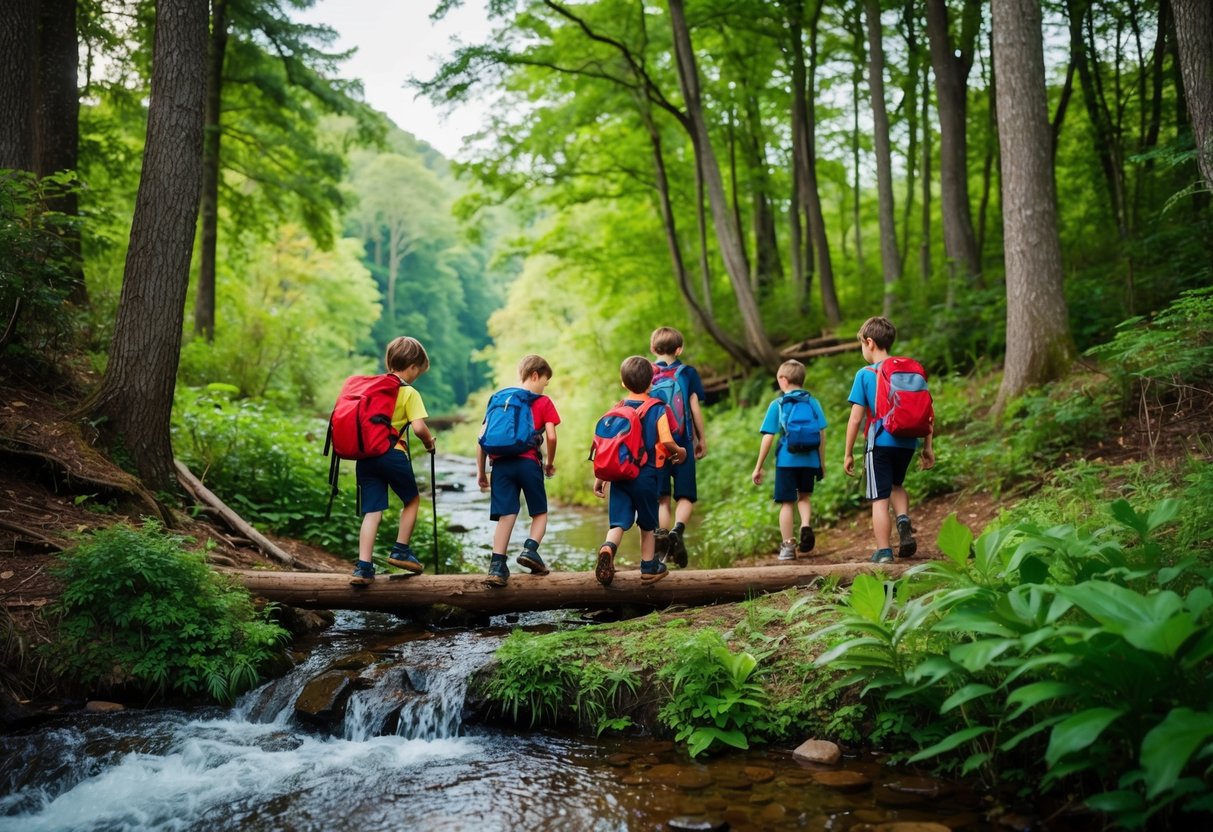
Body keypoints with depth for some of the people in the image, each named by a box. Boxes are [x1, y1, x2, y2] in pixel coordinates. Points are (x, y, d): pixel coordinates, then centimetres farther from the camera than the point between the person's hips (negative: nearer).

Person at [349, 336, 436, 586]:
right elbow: (418, 427, -12)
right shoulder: (409, 393, -2)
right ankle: (401, 551, 18)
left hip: (365, 454, 5)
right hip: (392, 454, -5)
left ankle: (364, 566, -4)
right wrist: (429, 442, 6)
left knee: (372, 511, 4)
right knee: (412, 500, 19)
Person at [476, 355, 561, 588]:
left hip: (501, 463, 3)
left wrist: (481, 471, 15)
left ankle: (497, 565, -9)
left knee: (506, 515, 1)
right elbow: (551, 436, -3)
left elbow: (482, 436, 11)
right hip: (529, 462, -3)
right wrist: (550, 463, 14)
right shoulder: (543, 402, 9)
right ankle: (530, 549, -6)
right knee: (540, 513, 15)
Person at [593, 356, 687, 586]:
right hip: (646, 475, -2)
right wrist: (680, 451, 9)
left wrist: (600, 477, 9)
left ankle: (608, 549, -30)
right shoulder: (657, 409, -5)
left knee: (618, 522, -1)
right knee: (647, 524, 14)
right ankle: (648, 567, 22)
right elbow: (666, 440, -13)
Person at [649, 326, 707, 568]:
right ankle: (678, 530, -18)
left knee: (661, 497, 9)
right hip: (682, 443, -1)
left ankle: (663, 538, -1)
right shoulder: (688, 373, 2)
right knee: (685, 495, 6)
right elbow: (695, 407, 1)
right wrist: (702, 439, 9)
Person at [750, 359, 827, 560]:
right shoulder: (813, 402, 5)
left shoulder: (777, 405, -1)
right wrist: (822, 462, 14)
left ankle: (787, 546, 9)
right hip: (810, 460, 2)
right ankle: (806, 526, -5)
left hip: (786, 460, -2)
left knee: (787, 503, 8)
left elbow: (768, 438, -4)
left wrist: (758, 467, 2)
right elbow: (822, 434, 4)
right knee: (804, 497, 21)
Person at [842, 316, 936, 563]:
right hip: (907, 442, 4)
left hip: (879, 443, -4)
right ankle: (904, 521, 1)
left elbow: (856, 418, -7)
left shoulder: (865, 374, -6)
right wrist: (928, 446, 12)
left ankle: (883, 552, 6)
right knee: (896, 485, 27)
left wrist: (848, 454, 1)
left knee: (880, 498, 4)